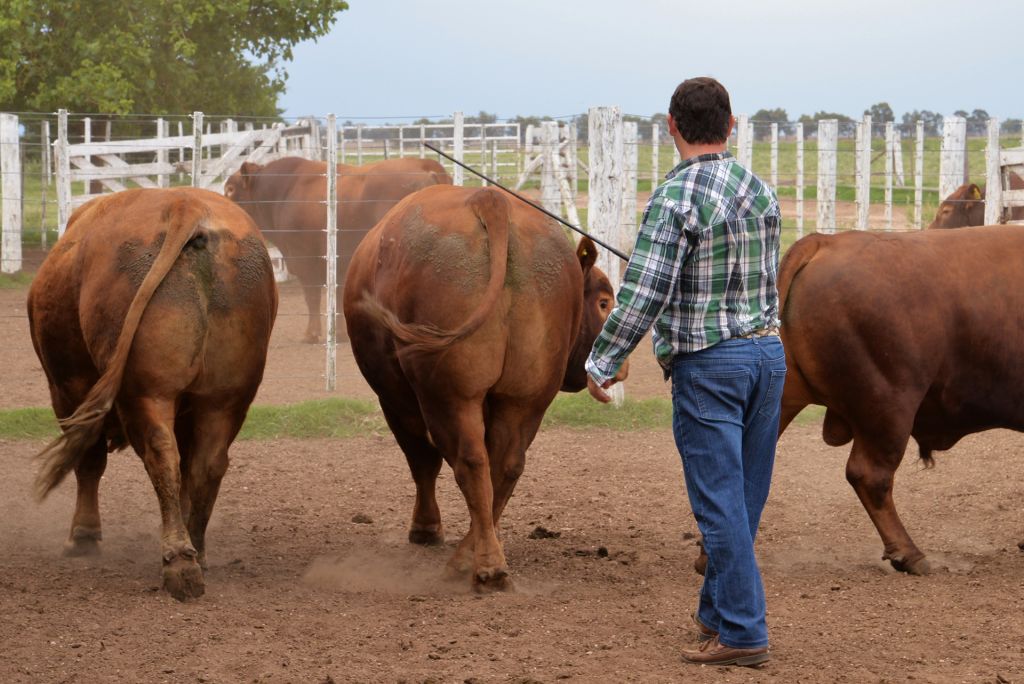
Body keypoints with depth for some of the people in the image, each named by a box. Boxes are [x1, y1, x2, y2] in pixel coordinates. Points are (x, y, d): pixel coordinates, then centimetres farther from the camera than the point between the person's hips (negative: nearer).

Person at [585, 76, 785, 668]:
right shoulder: (762, 191, 7)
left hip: (708, 364, -7)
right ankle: (717, 611, 25)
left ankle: (743, 631, -1)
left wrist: (601, 363, -9)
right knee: (744, 497, 14)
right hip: (768, 352, 7)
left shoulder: (676, 200, -16)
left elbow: (644, 294, -19)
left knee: (721, 501, -2)